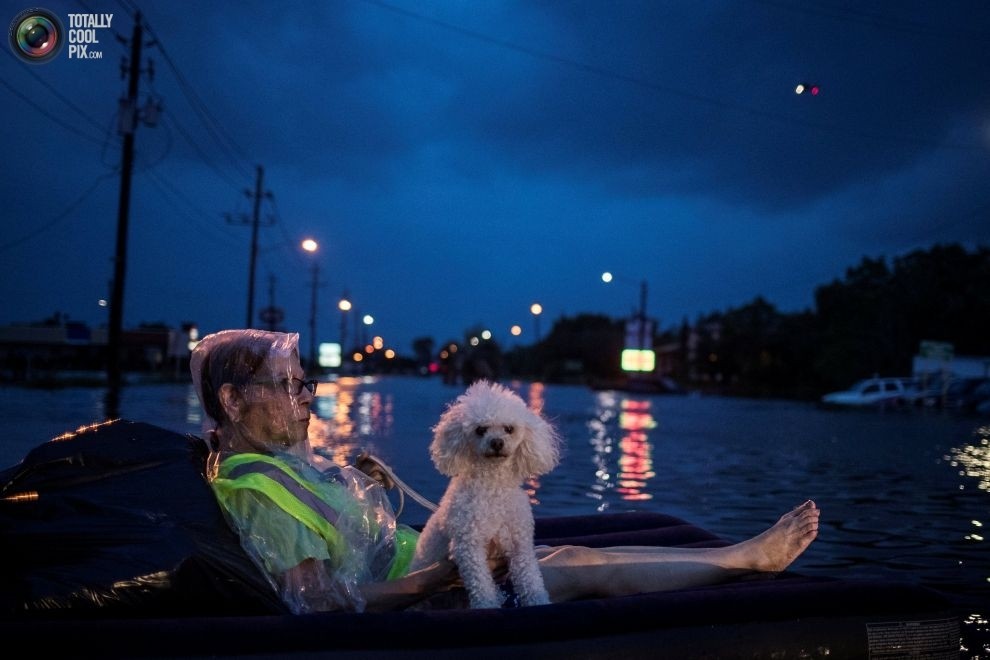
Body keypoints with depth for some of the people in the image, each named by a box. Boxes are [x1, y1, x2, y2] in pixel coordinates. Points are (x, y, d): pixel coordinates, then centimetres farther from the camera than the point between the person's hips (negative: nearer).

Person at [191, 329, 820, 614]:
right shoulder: (256, 484, -23)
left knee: (577, 553, 4)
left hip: (410, 561, 10)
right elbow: (323, 602, -28)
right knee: (593, 571, -7)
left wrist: (362, 489, 5)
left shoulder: (275, 461, 8)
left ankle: (748, 552, 10)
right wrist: (448, 573, -25)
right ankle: (750, 557, 7)